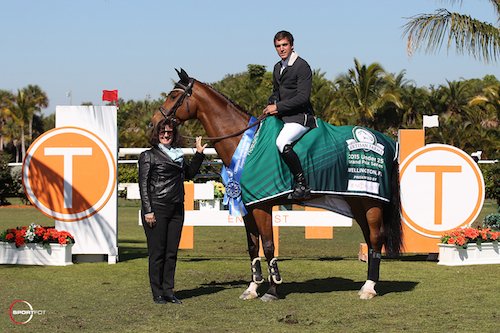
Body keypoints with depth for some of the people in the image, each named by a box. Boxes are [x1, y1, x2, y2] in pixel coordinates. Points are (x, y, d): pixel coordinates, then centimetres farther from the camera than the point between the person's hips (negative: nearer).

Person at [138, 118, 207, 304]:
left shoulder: (178, 156, 17)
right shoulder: (148, 156, -1)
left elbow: (190, 173, 32)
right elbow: (143, 184, -6)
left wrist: (199, 154, 21)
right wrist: (147, 210, -14)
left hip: (176, 210, 6)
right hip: (156, 209, -6)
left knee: (172, 253, 6)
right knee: (157, 252, -2)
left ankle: (168, 291, 12)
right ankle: (157, 293, 3)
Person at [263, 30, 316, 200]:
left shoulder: (302, 66, -12)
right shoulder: (277, 68, 15)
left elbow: (303, 97, -19)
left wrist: (278, 107, -17)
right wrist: (270, 106, 9)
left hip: (300, 117, -10)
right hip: (281, 116, 10)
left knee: (282, 142, -31)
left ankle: (302, 185, -25)